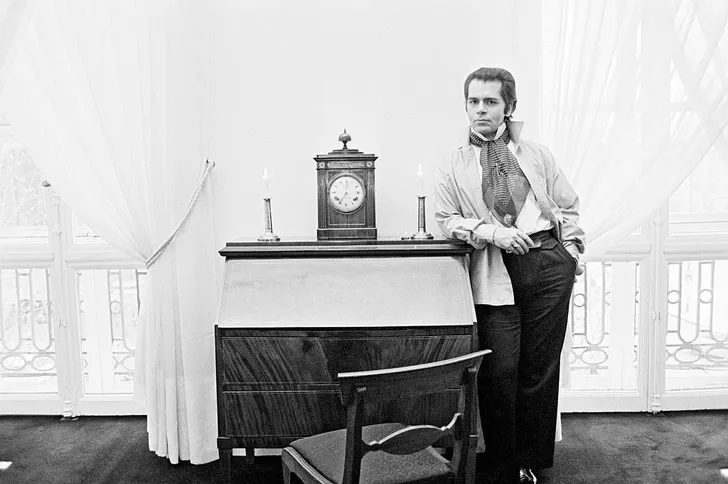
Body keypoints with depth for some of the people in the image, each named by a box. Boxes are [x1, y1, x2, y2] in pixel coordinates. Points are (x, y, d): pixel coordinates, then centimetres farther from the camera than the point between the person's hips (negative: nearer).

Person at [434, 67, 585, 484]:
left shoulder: (537, 153, 14)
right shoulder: (454, 167, 9)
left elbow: (568, 206, 19)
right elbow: (447, 221, 5)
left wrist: (570, 253, 8)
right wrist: (491, 231, -10)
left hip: (549, 264, 2)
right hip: (496, 272, -1)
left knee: (540, 368, 6)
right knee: (500, 371, -7)